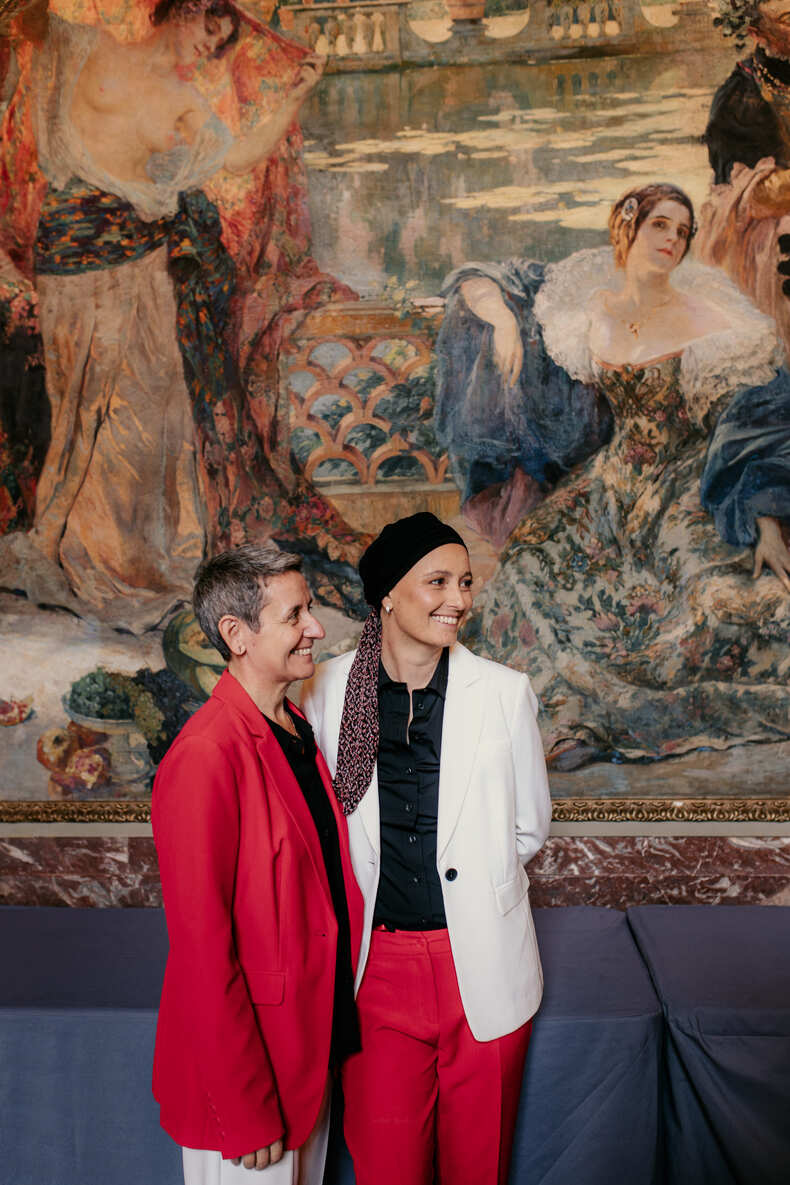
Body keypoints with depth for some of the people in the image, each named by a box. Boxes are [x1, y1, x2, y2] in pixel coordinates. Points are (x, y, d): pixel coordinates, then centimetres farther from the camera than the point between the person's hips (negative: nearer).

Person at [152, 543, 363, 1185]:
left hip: (314, 1044, 8)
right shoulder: (206, 754, -25)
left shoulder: (297, 729, 3)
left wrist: (336, 1026, 12)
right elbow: (202, 943, -23)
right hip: (244, 1056, -8)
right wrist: (245, 1110, -17)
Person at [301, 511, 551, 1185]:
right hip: (375, 964, 0)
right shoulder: (328, 689, -4)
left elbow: (529, 829, 6)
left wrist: (472, 875, 7)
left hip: (482, 966, 0)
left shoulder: (505, 693, -5)